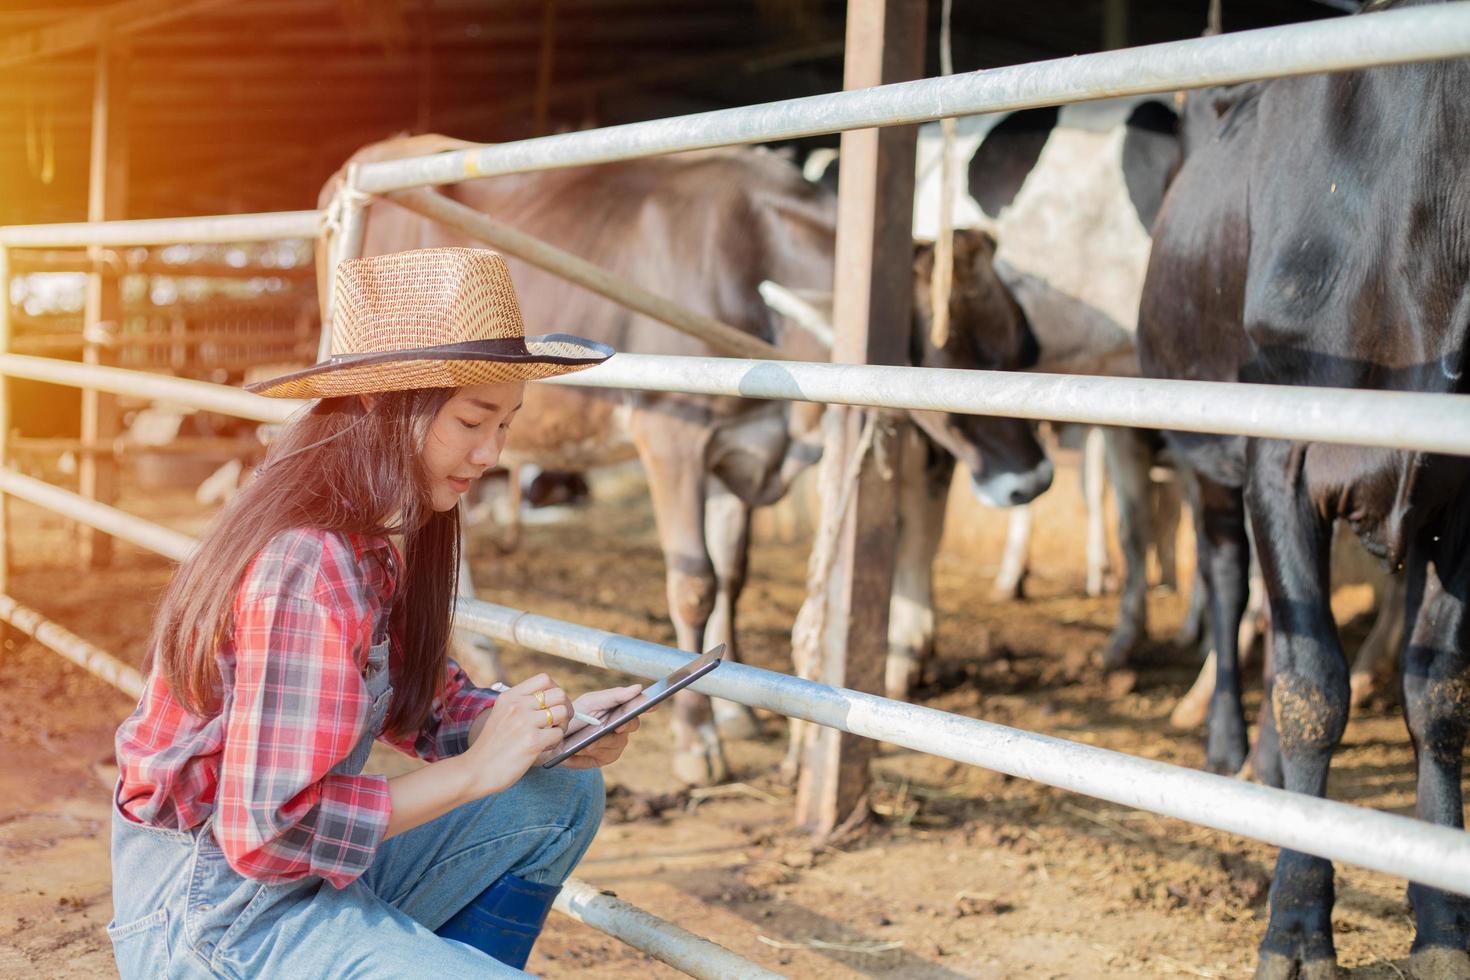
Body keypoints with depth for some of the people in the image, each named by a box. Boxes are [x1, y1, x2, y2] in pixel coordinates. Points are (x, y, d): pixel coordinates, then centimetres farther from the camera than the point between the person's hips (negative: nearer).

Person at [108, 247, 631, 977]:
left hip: (310, 878, 10)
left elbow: (427, 704, 12)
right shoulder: (310, 573, -26)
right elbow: (267, 831, -26)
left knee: (564, 796, 11)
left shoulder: (371, 539, 4)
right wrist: (476, 770, -22)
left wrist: (549, 729, -7)